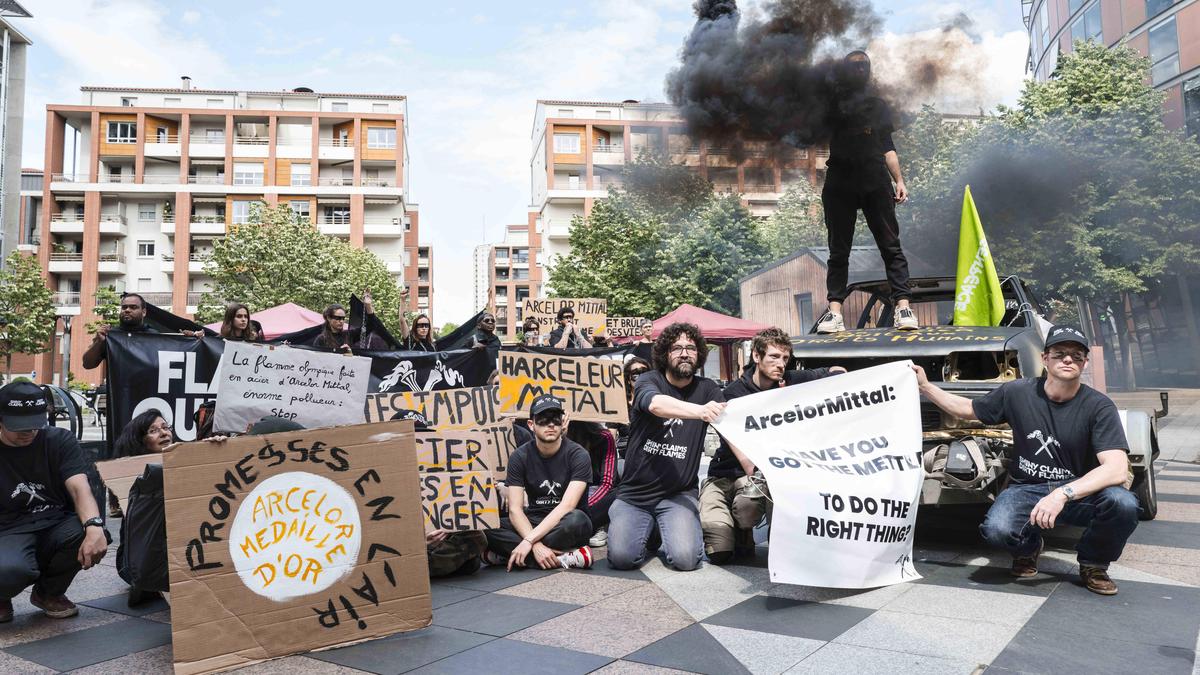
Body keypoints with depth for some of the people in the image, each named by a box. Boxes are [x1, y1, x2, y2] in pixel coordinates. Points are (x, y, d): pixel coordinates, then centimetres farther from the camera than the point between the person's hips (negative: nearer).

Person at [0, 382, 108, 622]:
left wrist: (94, 527, -37)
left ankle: (49, 593, 1)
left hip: (56, 525, 2)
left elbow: (80, 489, -17)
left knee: (90, 535, -32)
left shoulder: (60, 441, -1)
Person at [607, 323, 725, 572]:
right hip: (634, 494, 0)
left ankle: (669, 529, 13)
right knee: (622, 557, -19)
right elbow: (656, 404, -29)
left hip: (678, 493, 1)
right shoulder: (649, 380, -5)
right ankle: (650, 531, 16)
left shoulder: (707, 389, 3)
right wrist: (700, 411, -47)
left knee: (686, 558, -23)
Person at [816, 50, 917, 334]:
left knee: (891, 245, -4)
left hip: (875, 182, 2)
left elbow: (887, 146, 19)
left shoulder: (879, 105, 20)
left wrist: (899, 180, 9)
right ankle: (834, 312, -4)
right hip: (839, 183, -1)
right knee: (838, 250, -1)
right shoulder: (831, 100, 14)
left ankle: (903, 307, -6)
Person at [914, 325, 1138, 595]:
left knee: (1123, 503, -33)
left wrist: (1064, 494, -37)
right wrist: (925, 386, 5)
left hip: (1080, 492, 0)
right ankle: (1028, 547, 10)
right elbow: (968, 409, 13)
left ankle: (1093, 564, 1)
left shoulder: (1099, 406, -12)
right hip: (1026, 489, 1)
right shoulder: (1017, 392, -5)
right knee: (997, 529, -31)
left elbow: (1118, 469, -24)